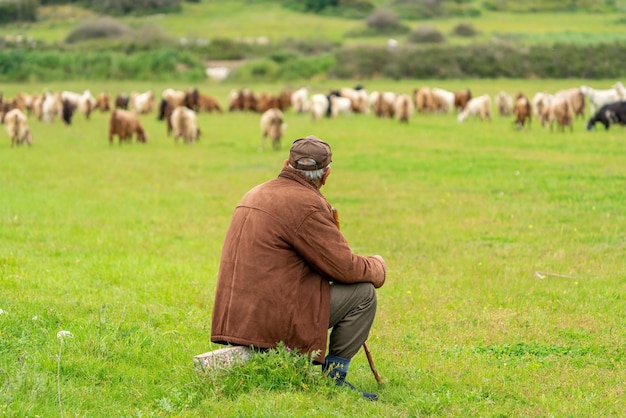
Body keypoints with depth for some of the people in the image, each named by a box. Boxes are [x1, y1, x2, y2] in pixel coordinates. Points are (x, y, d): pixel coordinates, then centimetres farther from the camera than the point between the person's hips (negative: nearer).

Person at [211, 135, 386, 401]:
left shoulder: (255, 194, 15)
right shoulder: (306, 204, -13)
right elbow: (346, 267, -12)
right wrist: (377, 267, 11)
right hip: (273, 321, -9)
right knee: (363, 293, -1)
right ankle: (334, 378, 4)